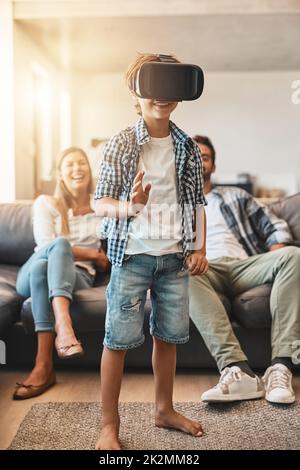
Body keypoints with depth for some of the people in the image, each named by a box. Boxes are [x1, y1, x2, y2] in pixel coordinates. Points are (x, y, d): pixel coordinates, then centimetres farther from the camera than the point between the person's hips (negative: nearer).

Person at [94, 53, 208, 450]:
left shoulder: (188, 148, 7)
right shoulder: (121, 144, -5)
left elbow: (196, 203, 13)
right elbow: (100, 203, -6)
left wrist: (200, 248, 6)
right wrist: (129, 206, -26)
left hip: (174, 257, 4)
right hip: (133, 255, -4)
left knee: (168, 335, 13)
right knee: (119, 339, 0)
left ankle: (164, 410, 32)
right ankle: (109, 424, 14)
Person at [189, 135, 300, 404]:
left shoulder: (235, 196, 29)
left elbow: (275, 228, 19)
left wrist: (274, 264, -1)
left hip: (245, 266, 2)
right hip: (205, 269, -1)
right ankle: (237, 369, -47)